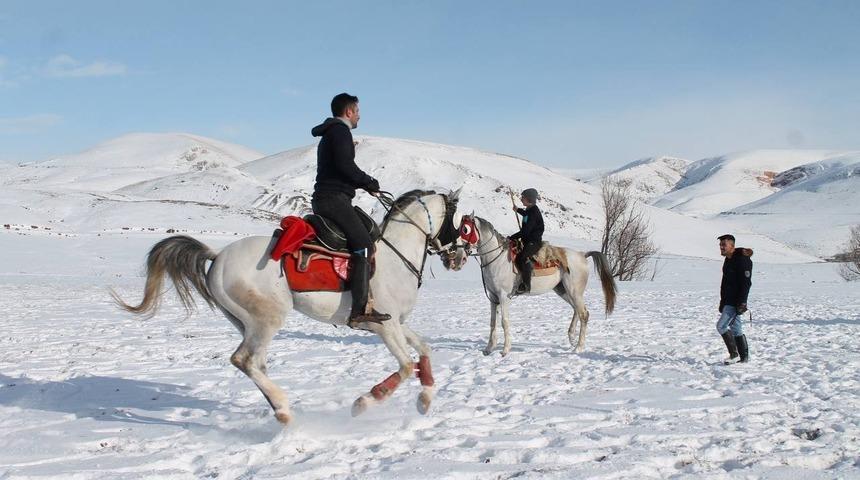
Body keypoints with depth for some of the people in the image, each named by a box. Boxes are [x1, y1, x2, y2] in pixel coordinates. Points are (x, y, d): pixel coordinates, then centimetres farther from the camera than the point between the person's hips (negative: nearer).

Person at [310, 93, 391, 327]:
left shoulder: (329, 134, 26)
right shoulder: (341, 131, -6)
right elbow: (345, 165, -19)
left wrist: (365, 184, 16)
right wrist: (369, 182, -6)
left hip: (322, 199, 11)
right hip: (335, 199, -11)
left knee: (360, 244, 19)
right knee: (364, 246, -18)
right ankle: (359, 310, -28)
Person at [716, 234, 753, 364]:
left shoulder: (742, 260, -15)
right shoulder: (728, 259, 15)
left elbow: (746, 283, -20)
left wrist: (742, 303, -24)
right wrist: (722, 302, 22)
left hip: (735, 302, -10)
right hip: (728, 301, 10)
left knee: (721, 326, -13)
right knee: (736, 329, 11)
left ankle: (734, 354, -7)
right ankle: (744, 357, 15)